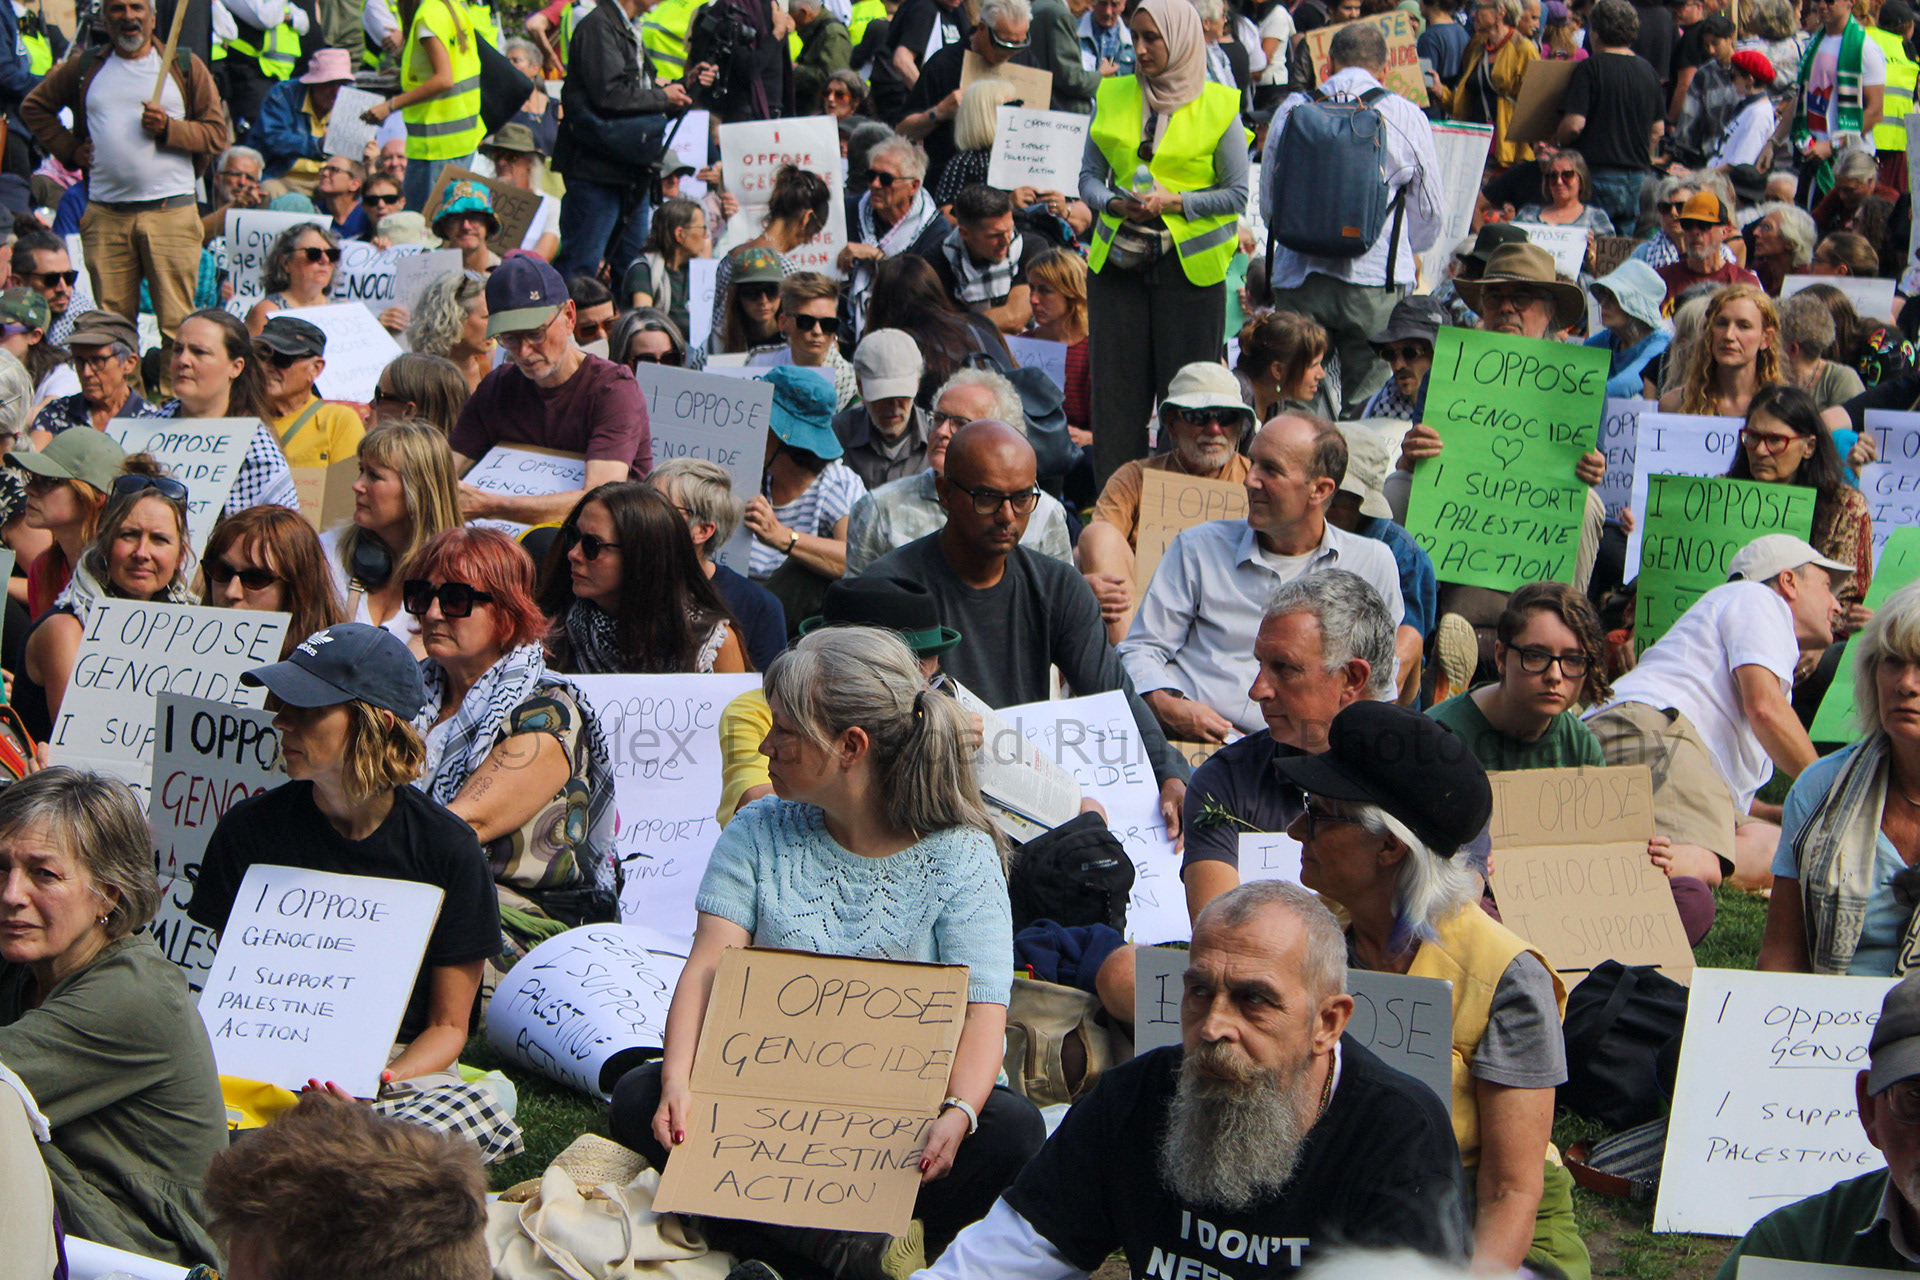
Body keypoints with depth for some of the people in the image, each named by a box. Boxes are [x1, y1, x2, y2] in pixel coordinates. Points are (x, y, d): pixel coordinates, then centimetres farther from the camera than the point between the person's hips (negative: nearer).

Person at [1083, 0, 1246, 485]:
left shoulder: (1217, 107, -1)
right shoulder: (1112, 96, 8)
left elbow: (1236, 193, -1)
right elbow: (1089, 177, 11)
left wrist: (1173, 202, -14)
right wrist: (1115, 204, -10)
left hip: (1189, 264, -3)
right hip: (1117, 260, 3)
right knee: (1116, 389, 2)